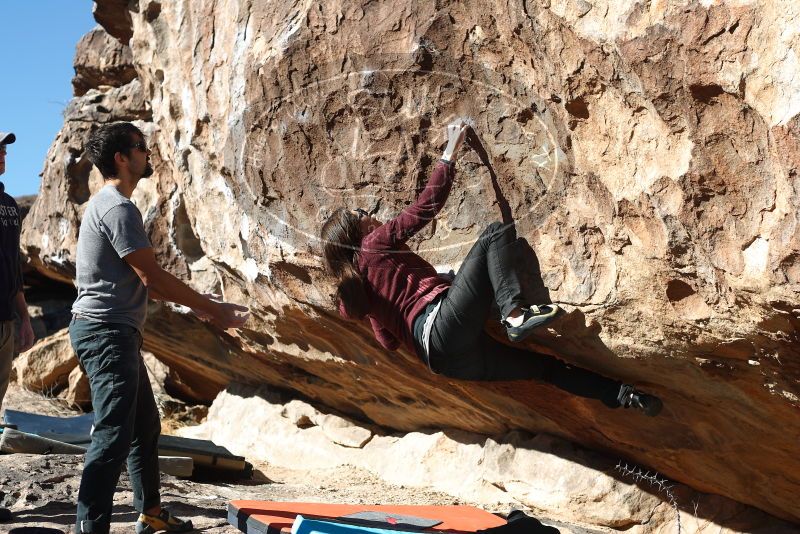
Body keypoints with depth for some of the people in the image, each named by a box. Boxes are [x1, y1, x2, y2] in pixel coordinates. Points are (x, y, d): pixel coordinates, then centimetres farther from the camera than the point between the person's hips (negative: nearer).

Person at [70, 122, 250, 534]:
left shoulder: (109, 204, 18)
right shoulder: (117, 208, -16)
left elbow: (140, 281, 20)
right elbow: (152, 276, -18)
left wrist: (197, 306, 18)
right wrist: (212, 309, -11)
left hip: (116, 333, 11)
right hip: (107, 333, -11)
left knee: (145, 426, 19)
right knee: (114, 435, -14)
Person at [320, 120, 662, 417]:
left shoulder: (353, 293, 23)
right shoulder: (375, 243, 4)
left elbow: (389, 340, 22)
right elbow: (426, 206, 0)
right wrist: (451, 151, 6)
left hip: (437, 357, 8)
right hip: (443, 325, -8)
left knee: (543, 365, 17)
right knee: (496, 233, -13)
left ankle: (623, 395, 19)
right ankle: (515, 314, -33)